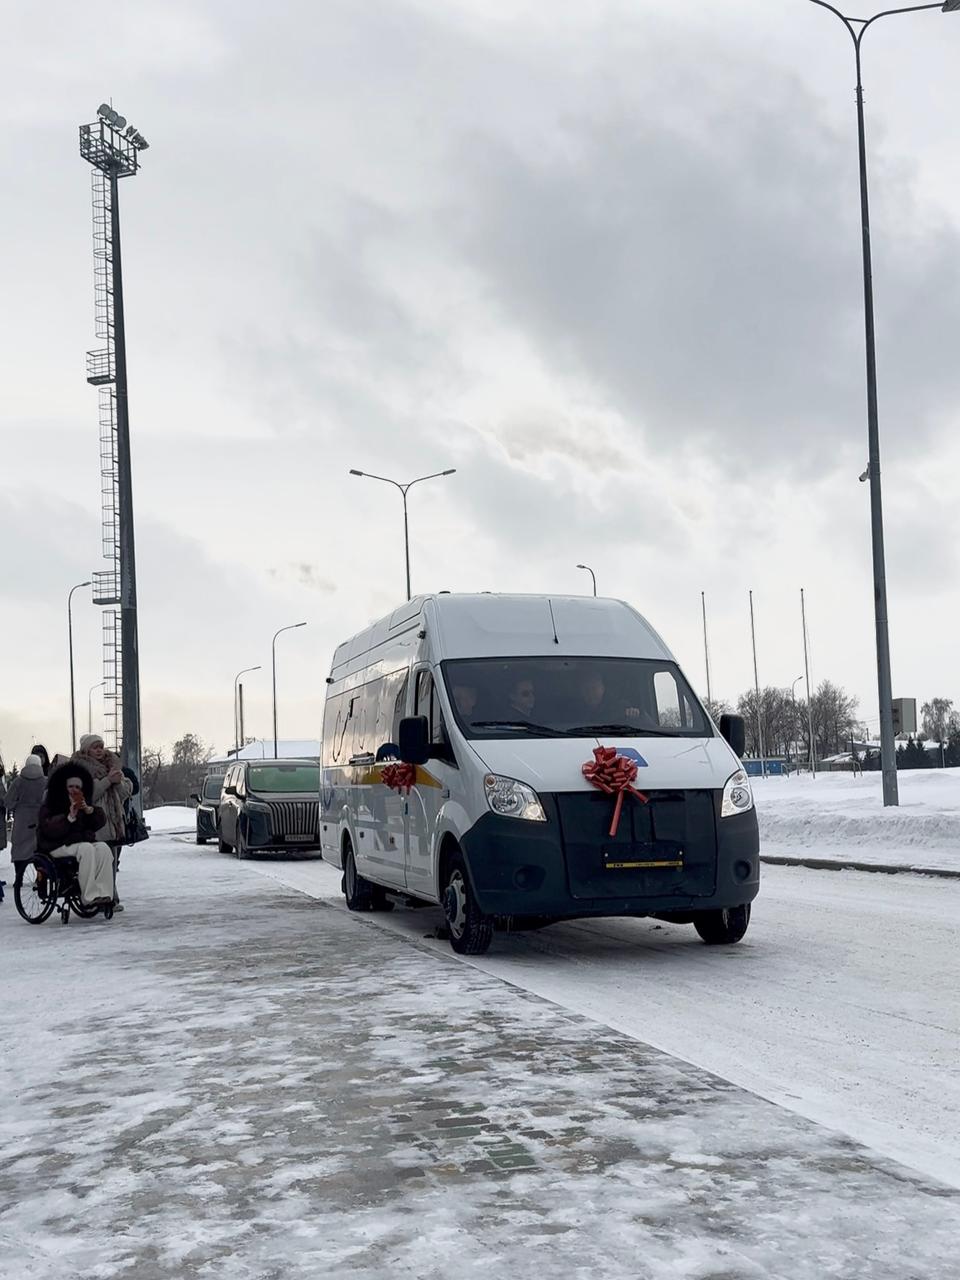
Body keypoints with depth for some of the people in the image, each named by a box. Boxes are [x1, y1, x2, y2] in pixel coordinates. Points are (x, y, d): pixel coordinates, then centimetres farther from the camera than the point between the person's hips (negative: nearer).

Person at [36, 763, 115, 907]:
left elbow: (100, 822, 4)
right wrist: (69, 817, -25)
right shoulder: (48, 807, 2)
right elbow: (49, 830, -15)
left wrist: (89, 810, -14)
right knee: (86, 849, -33)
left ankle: (103, 894, -32)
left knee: (103, 848, -24)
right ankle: (89, 897, -37)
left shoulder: (84, 803, 18)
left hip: (82, 840, 6)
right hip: (57, 845, -6)